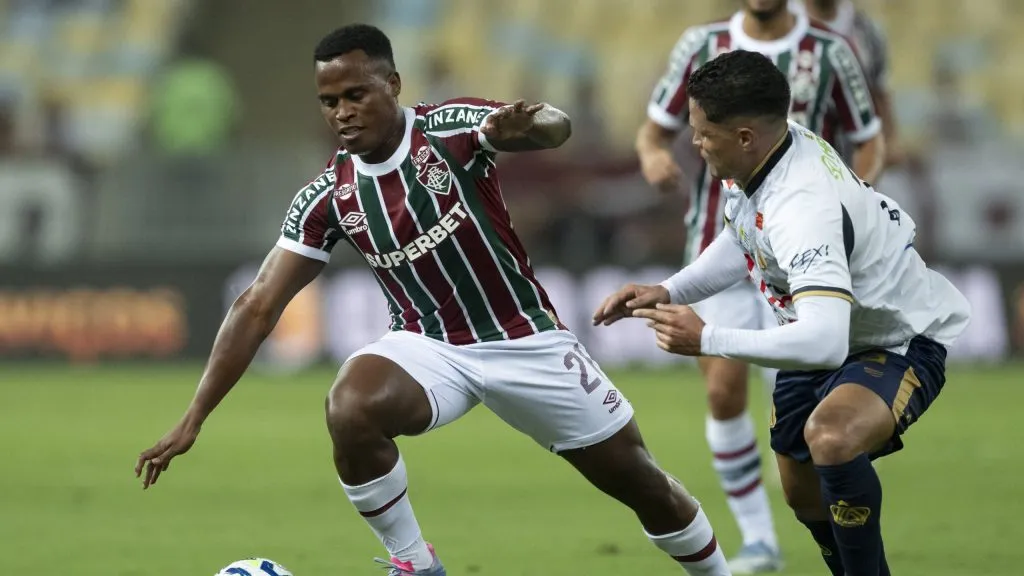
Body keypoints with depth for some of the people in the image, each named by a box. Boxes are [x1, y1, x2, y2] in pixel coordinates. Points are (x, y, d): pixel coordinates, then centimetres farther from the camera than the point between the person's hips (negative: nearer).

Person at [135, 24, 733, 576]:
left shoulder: (452, 128, -17)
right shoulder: (328, 198, -9)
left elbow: (556, 126, -34)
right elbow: (259, 306, -8)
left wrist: (528, 124, -61)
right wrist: (194, 419, -13)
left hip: (526, 339, -1)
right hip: (431, 345, 1)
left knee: (638, 479, 4)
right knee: (351, 409, -31)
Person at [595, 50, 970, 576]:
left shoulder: (803, 209, -39)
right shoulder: (764, 156, -13)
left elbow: (823, 343, -48)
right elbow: (744, 241, 10)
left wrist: (706, 340, -37)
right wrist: (669, 292, -4)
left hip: (901, 342, -9)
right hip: (831, 333, 9)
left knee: (829, 436, -37)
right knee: (804, 492, 17)